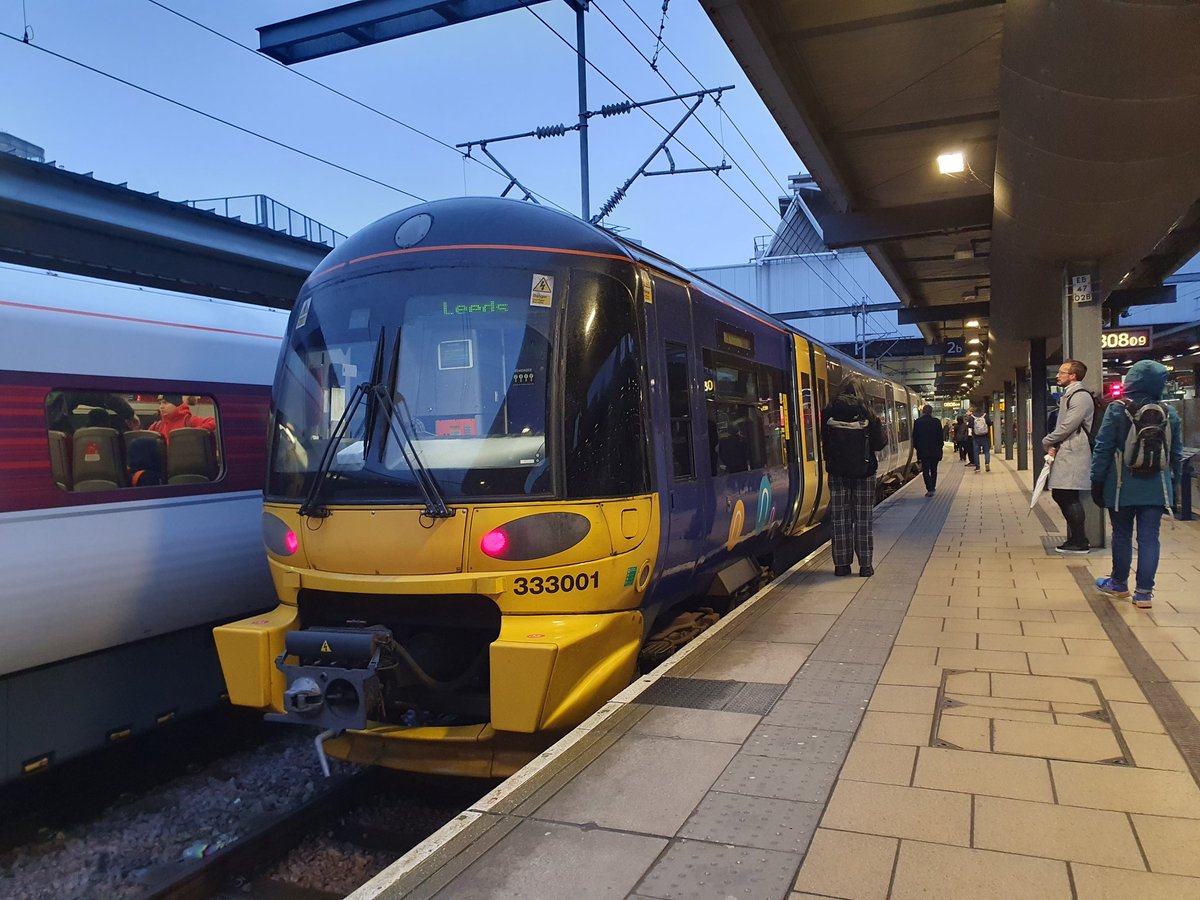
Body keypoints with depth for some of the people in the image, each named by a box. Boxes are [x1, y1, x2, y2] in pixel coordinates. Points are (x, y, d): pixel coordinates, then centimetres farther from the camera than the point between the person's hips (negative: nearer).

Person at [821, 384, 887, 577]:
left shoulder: (828, 414, -6)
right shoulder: (866, 413, -7)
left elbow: (824, 442, -1)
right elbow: (879, 443, -3)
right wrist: (879, 426, 15)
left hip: (837, 472, 1)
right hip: (863, 471, 0)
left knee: (840, 518, 8)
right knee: (863, 519, 6)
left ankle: (841, 564, 9)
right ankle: (865, 565, 6)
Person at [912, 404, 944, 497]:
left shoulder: (917, 422, -5)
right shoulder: (936, 421, -5)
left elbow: (915, 437, -1)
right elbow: (940, 436, 1)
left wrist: (917, 447, 10)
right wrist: (940, 446, 13)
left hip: (923, 451, -1)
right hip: (935, 450, 1)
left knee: (925, 470, 0)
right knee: (934, 469, 16)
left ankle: (929, 489, -13)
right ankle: (933, 487, 23)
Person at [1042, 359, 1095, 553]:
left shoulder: (1081, 396, -13)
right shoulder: (1068, 395, 18)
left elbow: (1068, 426, -18)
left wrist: (1047, 442, -6)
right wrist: (1054, 446, 6)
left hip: (1074, 455, -10)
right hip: (1064, 454, 10)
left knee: (1070, 497, -7)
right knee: (1059, 495, 12)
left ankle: (1080, 542, 1)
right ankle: (1075, 537, 20)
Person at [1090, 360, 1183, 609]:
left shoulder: (1117, 409, -9)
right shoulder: (1170, 413, 3)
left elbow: (1103, 448, -9)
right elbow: (1177, 453, 9)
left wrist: (1097, 482, -2)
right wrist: (1173, 483, 18)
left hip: (1123, 486, -2)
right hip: (1157, 488, 2)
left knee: (1122, 535, 12)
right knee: (1149, 538, 5)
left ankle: (1119, 583, 27)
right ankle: (1144, 591, 6)